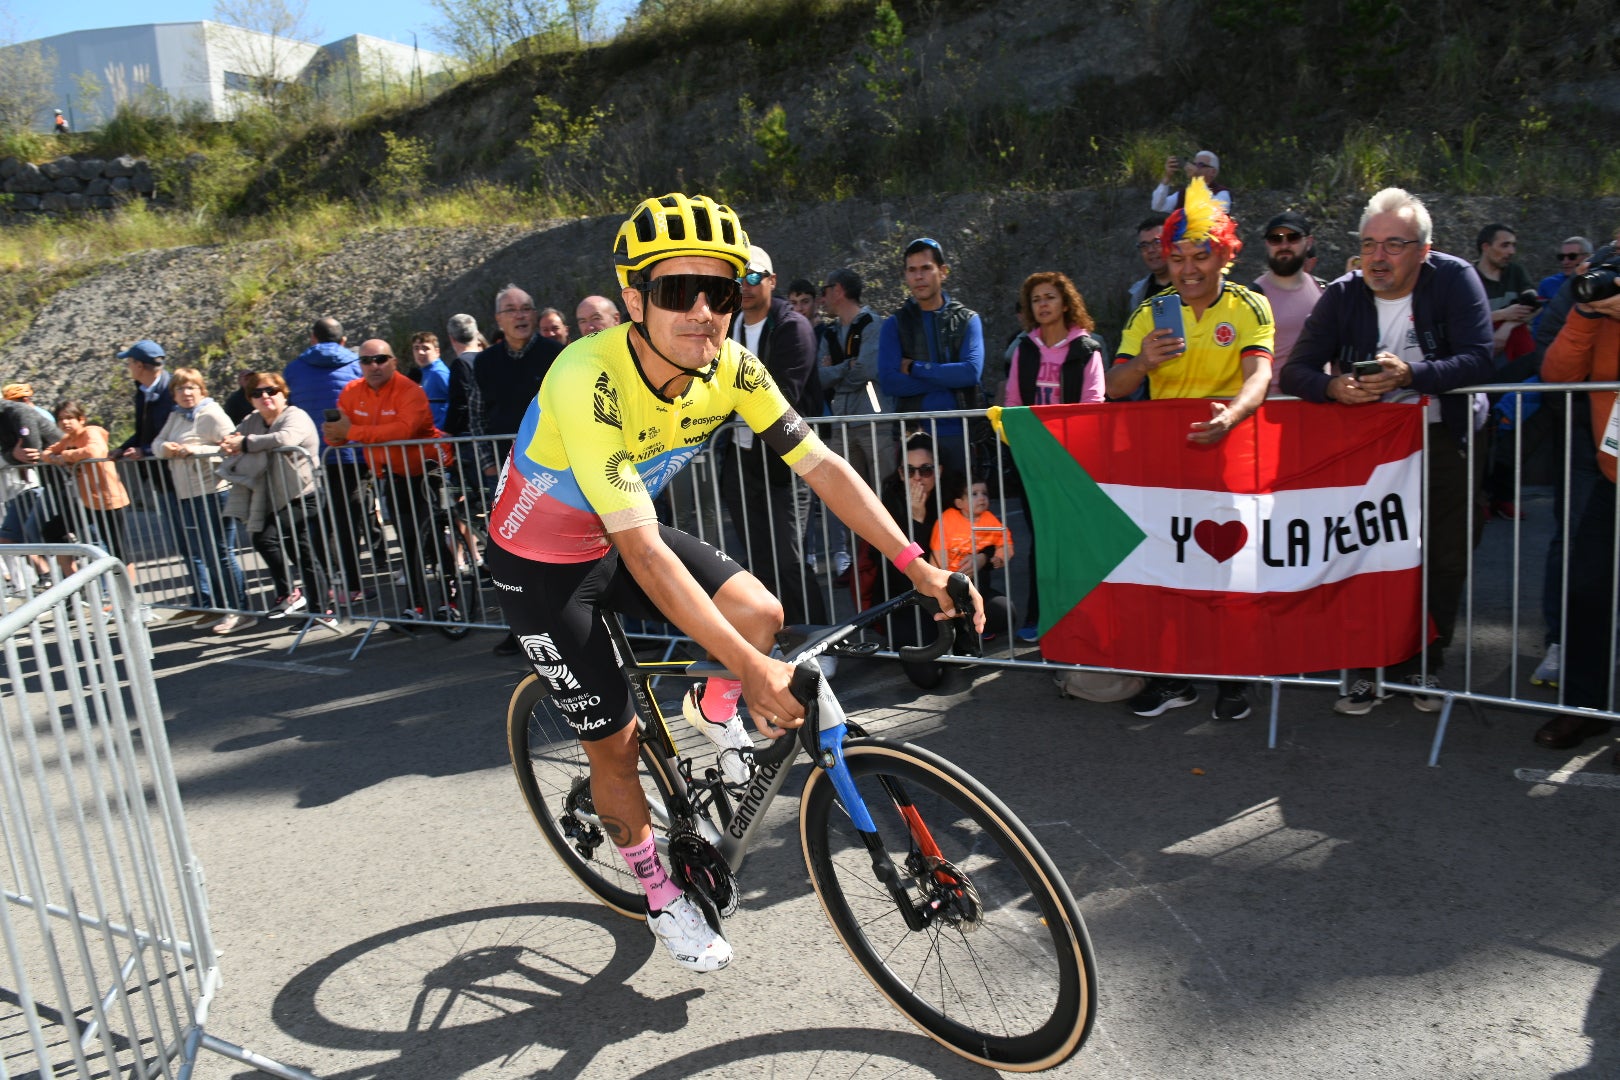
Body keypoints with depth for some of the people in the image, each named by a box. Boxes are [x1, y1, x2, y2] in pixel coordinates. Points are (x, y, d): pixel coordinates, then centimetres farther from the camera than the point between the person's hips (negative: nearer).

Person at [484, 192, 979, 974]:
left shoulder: (732, 369, -17)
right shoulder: (590, 380, -36)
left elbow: (822, 467, -14)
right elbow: (643, 551, -39)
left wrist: (919, 566, -21)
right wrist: (750, 666, -41)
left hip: (623, 536, 5)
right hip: (542, 564, -4)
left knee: (761, 614, -18)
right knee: (616, 737, 0)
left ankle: (713, 715, 16)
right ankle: (661, 895, 26)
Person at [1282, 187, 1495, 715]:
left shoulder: (1454, 280, -9)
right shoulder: (1343, 294, -5)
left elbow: (1477, 360, -18)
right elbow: (1295, 371, -10)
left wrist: (1410, 374, -33)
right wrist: (1333, 385, -31)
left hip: (1442, 439, 0)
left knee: (1445, 559, 4)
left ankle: (1424, 663, 23)